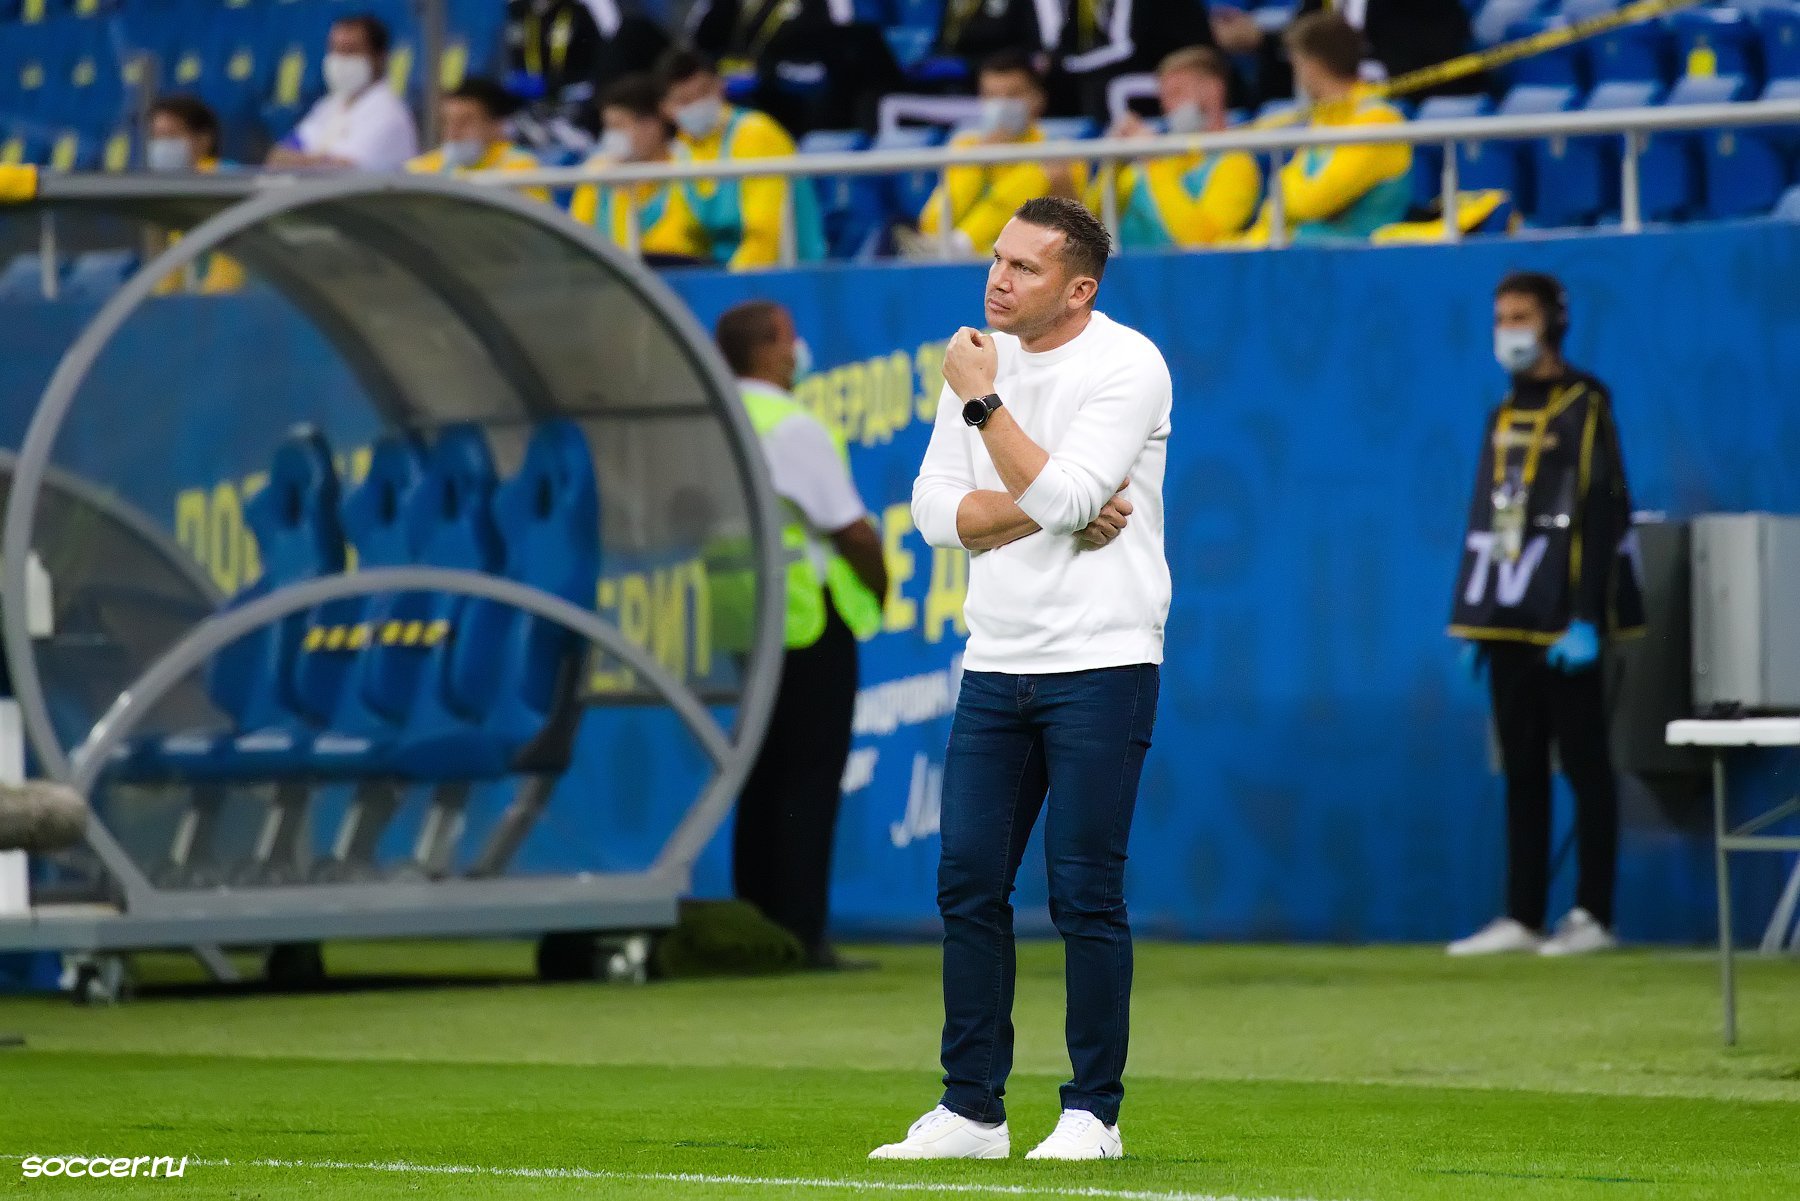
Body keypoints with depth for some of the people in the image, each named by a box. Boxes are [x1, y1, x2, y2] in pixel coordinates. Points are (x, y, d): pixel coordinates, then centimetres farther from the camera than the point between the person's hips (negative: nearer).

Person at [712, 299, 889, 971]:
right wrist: (880, 589, 3)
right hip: (810, 623, -7)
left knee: (760, 782, 13)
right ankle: (800, 934, -6)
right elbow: (853, 530, -14)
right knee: (810, 782, -3)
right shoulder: (793, 429, -15)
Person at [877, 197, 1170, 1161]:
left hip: (1100, 665, -6)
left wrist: (982, 401, -14)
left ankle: (1093, 1111, 4)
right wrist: (1053, 510, -12)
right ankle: (971, 1109, 10)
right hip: (995, 664, 6)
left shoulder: (1126, 366, -10)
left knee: (1084, 891, -5)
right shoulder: (982, 360, 10)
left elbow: (1059, 497, -21)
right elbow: (937, 510, 3)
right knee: (968, 882, 3)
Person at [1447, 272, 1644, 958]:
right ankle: (1522, 918, 10)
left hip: (1563, 625, -7)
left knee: (1583, 765, -3)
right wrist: (1474, 623, 16)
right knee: (1522, 771, 8)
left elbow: (1602, 519, -12)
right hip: (1508, 622, 7)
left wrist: (1586, 619, -17)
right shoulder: (1504, 416, 17)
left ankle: (1593, 916, -1)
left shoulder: (1585, 407, -6)